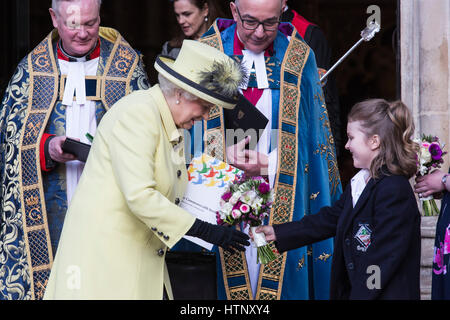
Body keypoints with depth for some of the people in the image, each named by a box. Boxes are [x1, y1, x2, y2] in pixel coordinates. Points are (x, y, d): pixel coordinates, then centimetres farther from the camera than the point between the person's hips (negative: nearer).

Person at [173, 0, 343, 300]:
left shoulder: (299, 58, 4)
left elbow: (311, 137, 4)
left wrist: (268, 165, -11)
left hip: (281, 203, 0)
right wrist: (225, 154, -14)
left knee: (279, 284, -2)